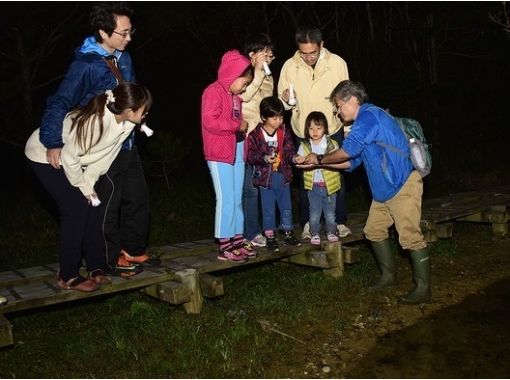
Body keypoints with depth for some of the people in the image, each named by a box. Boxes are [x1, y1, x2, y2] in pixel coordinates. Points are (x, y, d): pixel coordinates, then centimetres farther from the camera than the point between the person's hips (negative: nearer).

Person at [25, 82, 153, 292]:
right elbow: (69, 158, -27)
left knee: (93, 206, 1)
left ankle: (97, 268, 11)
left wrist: (88, 183, -8)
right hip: (45, 155, -7)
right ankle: (67, 277, -1)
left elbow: (105, 156, -4)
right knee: (76, 209, -12)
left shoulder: (126, 123, -14)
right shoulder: (95, 120, -37)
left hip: (70, 158, 7)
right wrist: (83, 187, -15)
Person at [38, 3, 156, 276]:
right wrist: (53, 143, -31)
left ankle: (133, 249, 34)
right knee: (108, 205, 5)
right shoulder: (85, 65, -20)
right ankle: (110, 260, 22)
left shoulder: (123, 58, 3)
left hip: (128, 145, 8)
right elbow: (59, 103, -25)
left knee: (137, 197, 17)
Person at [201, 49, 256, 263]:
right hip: (220, 154, -9)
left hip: (237, 152, 9)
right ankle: (225, 246, 1)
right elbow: (210, 121, -21)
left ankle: (238, 239, 22)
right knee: (226, 200, -6)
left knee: (237, 199, 12)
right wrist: (238, 125, -16)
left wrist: (244, 125, 8)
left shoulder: (235, 95, 18)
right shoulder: (214, 92, -10)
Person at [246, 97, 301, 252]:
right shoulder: (255, 135, -10)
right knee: (268, 209, 6)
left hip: (283, 175, 4)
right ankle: (270, 237, 18)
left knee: (286, 206, 14)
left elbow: (289, 150, -1)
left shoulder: (285, 132, 0)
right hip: (265, 176, -3)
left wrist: (293, 157, -22)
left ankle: (288, 233, 29)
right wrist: (264, 158, -27)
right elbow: (251, 155, -11)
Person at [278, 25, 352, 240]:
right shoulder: (289, 66, -9)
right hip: (303, 132, 1)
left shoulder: (337, 63, -10)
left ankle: (339, 221, 25)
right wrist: (286, 100, -23)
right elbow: (283, 103, 0)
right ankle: (307, 223, 23)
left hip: (333, 130, 0)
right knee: (305, 178, 9)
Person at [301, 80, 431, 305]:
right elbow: (353, 161, 15)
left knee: (409, 236, -9)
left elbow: (348, 151, -20)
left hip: (403, 185, -11)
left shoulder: (369, 116, -15)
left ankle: (423, 288, 0)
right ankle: (389, 276, 26)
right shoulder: (363, 121, 17)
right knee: (374, 231, 13)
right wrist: (318, 163, 9)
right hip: (384, 188, 11)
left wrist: (320, 158, -5)